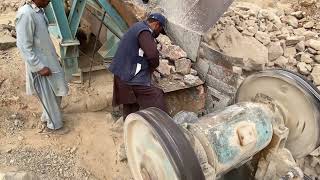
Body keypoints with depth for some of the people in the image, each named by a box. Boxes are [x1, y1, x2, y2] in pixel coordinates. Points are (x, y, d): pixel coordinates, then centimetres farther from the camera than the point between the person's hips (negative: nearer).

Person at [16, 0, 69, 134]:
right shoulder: (25, 14, -24)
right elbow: (24, 46, -24)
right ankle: (54, 125, 26)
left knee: (56, 93, 20)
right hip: (40, 65, -9)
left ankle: (47, 118, 39)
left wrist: (55, 57, 19)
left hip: (49, 61, 9)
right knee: (49, 98, 7)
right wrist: (39, 67, -22)